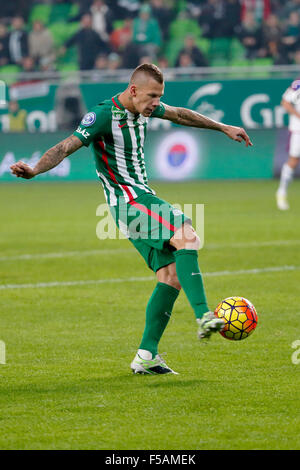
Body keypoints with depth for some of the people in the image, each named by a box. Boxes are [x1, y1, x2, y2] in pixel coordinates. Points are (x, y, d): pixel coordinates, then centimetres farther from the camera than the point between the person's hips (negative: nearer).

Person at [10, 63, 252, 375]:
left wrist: (222, 127, 37)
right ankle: (203, 317, -35)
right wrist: (34, 170, -41)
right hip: (127, 198, -9)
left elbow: (179, 114, 28)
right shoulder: (104, 115, -16)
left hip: (142, 196, 9)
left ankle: (146, 355, 0)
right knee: (188, 238, -27)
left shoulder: (143, 107, 10)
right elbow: (66, 147, -24)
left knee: (172, 274, 0)